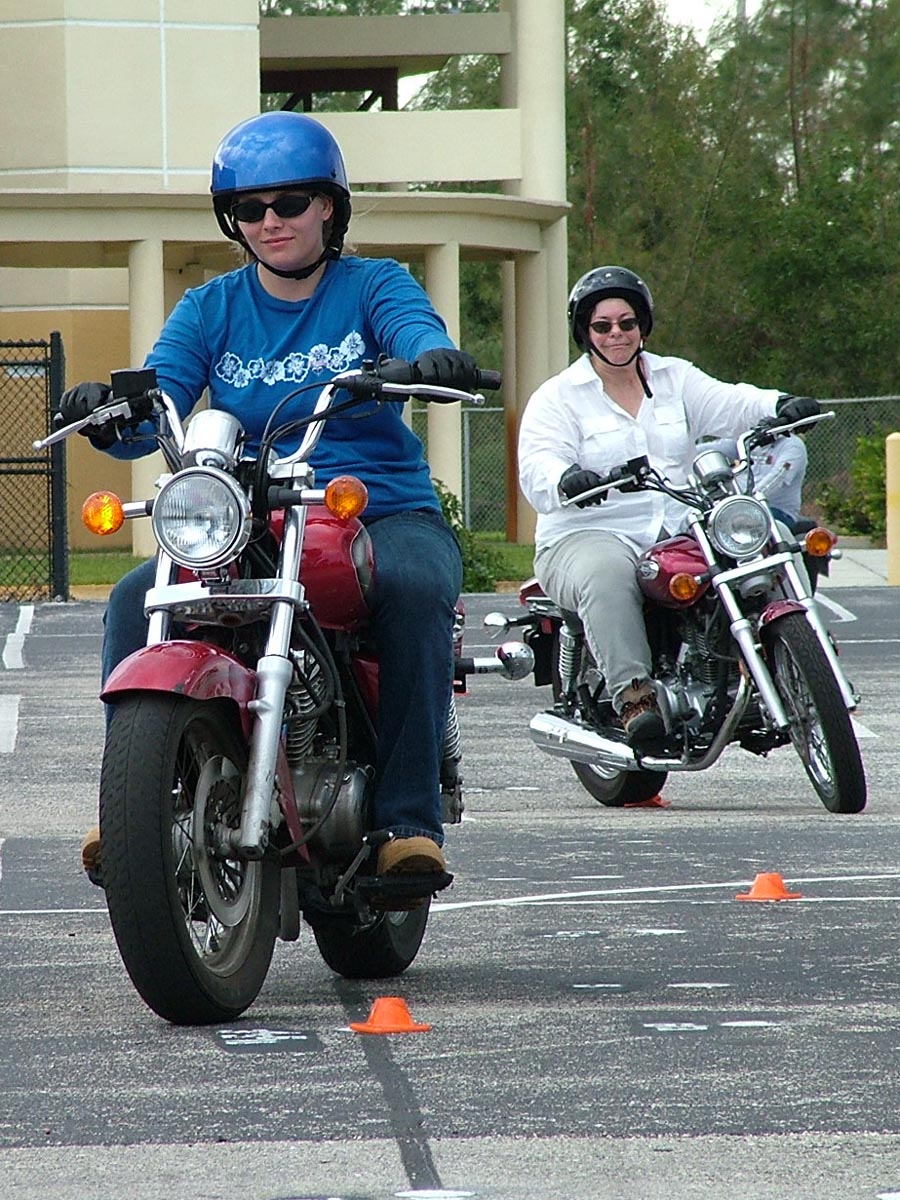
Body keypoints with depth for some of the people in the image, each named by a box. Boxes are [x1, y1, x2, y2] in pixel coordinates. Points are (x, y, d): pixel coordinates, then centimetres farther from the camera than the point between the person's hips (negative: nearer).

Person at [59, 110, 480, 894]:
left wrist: (437, 359, -42)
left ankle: (410, 815, -33)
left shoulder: (374, 286, 5)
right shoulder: (210, 311, 12)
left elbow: (417, 331, -17)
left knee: (415, 588, -36)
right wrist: (108, 413, -26)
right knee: (136, 601, -23)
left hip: (384, 512, -2)